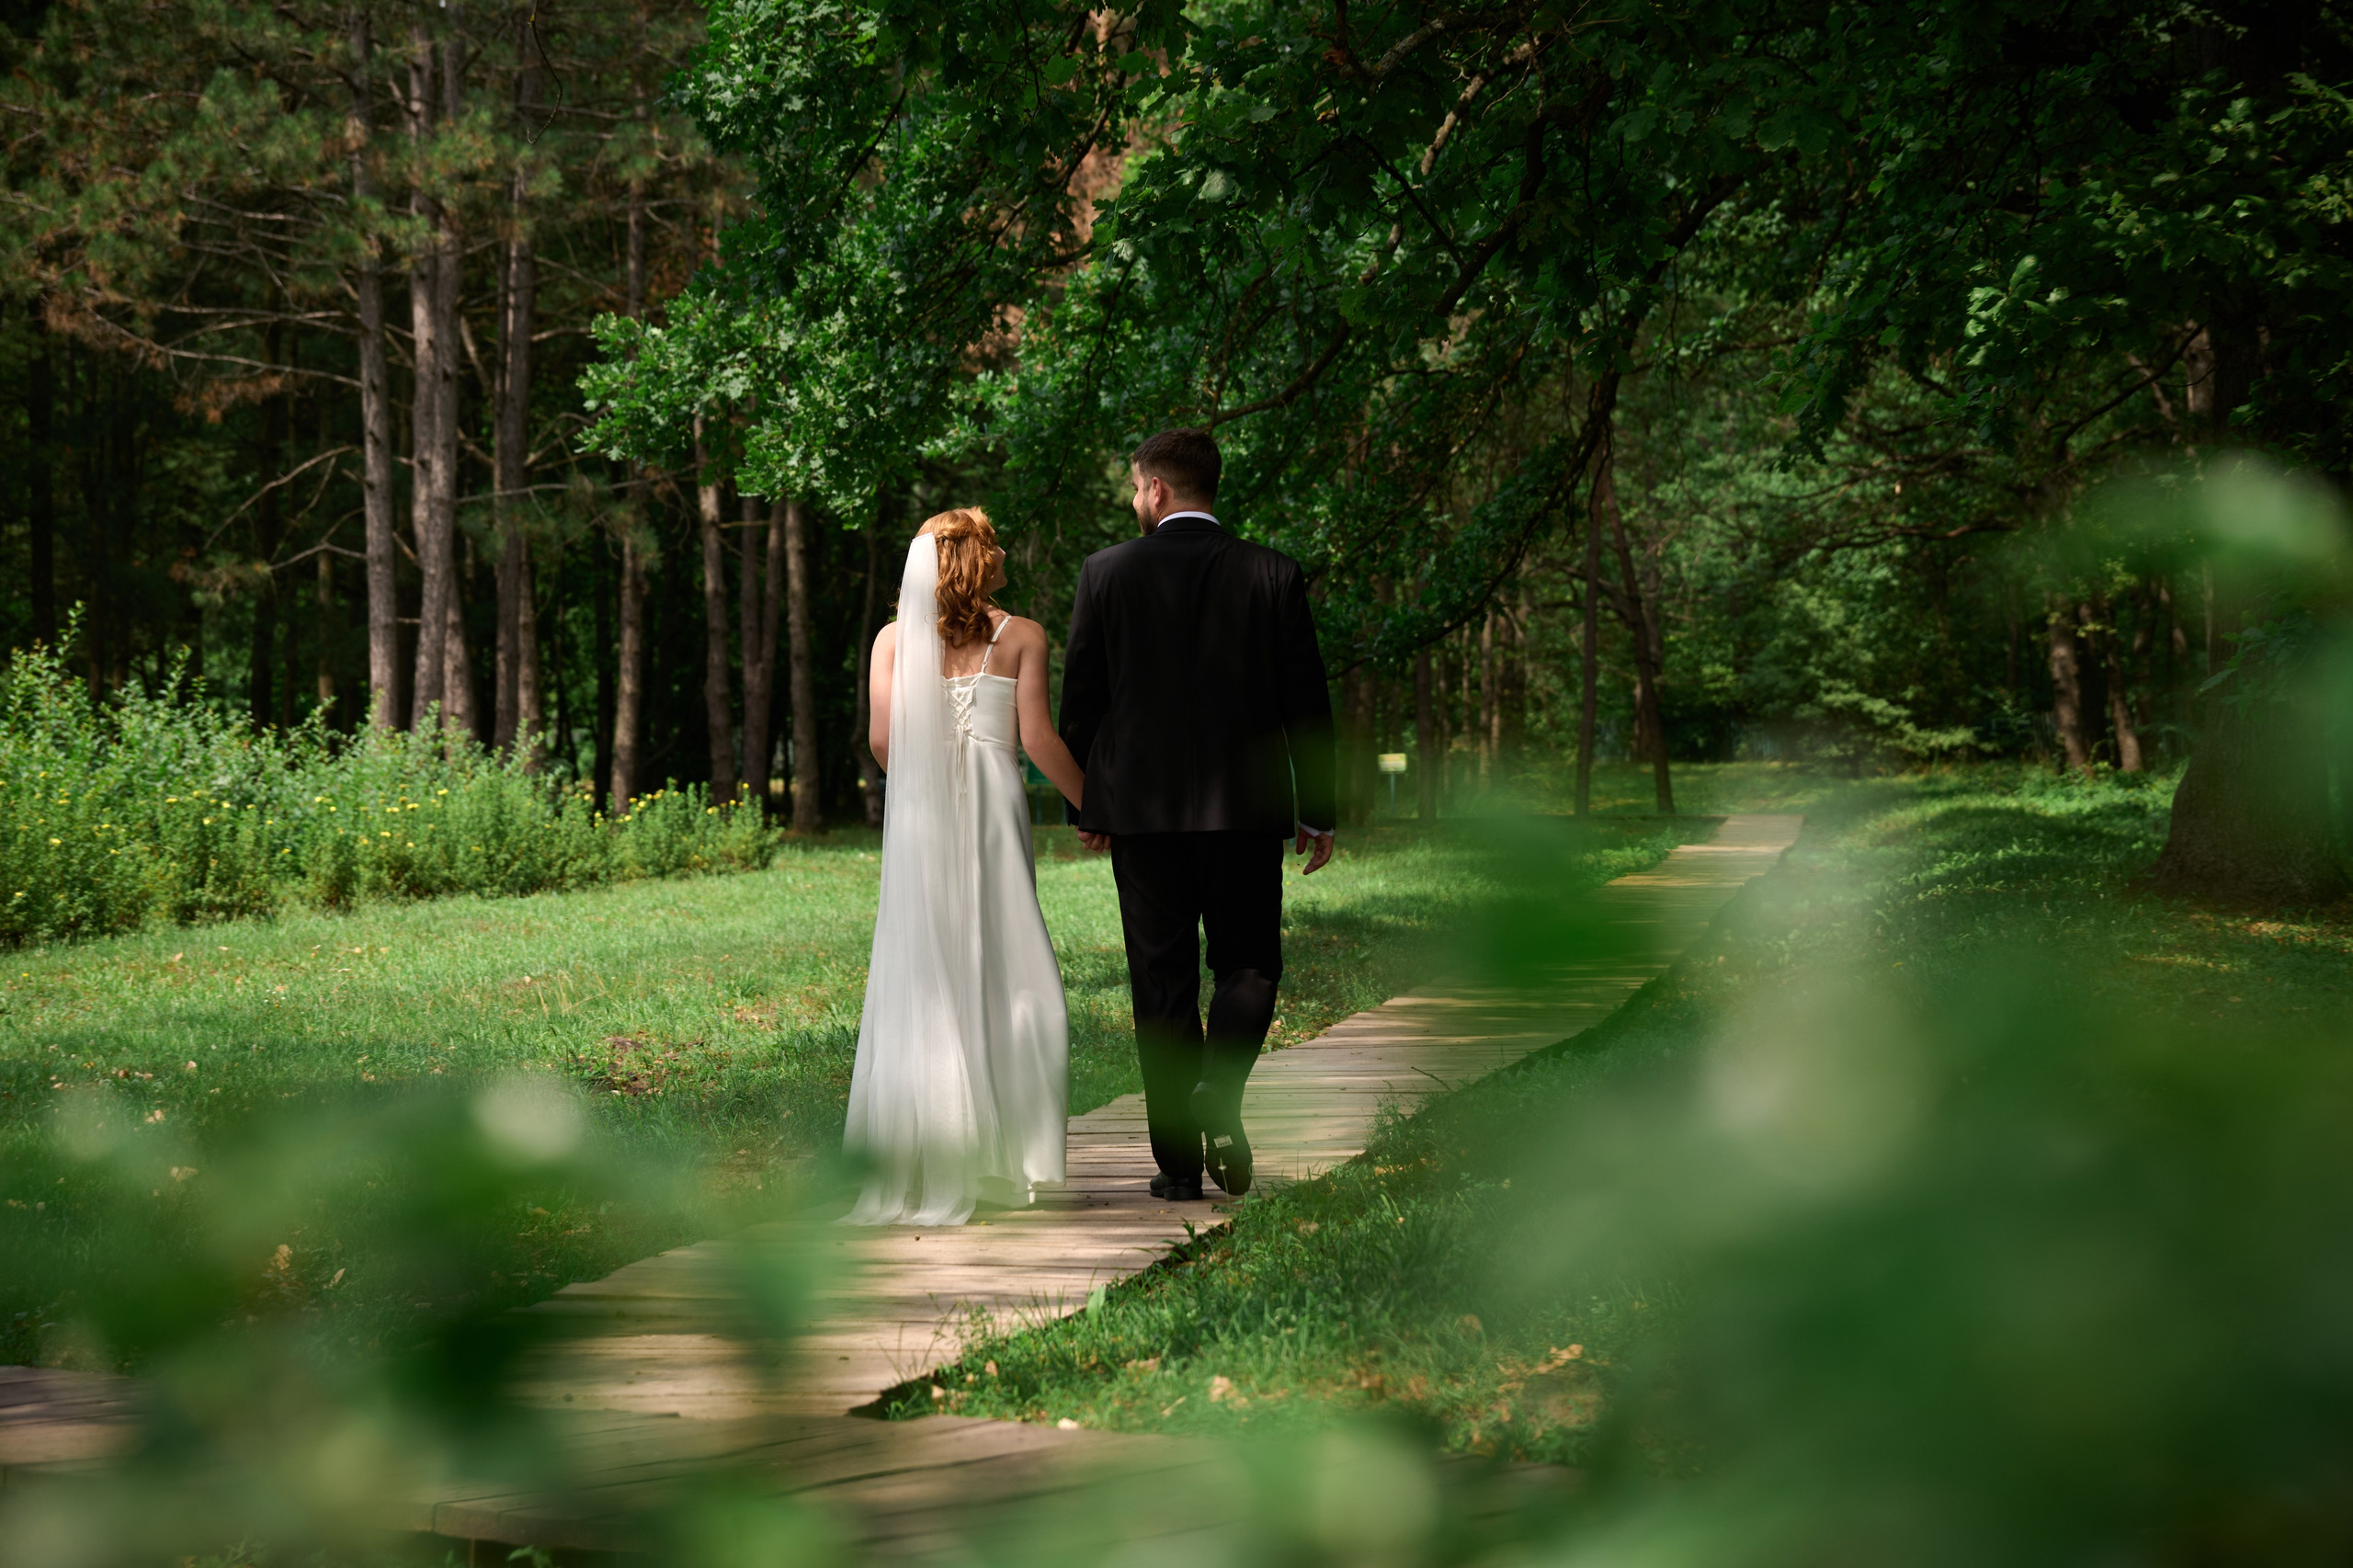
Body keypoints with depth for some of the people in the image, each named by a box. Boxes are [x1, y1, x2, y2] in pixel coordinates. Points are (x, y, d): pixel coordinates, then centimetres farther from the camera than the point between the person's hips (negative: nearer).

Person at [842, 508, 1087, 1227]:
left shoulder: (895, 638, 5)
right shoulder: (1021, 637, 0)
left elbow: (882, 741, -1)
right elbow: (1037, 739, -5)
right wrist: (1091, 804, 7)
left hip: (917, 815, 2)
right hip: (993, 808, -2)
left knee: (921, 978, 4)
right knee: (1004, 975, 5)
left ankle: (919, 1168, 0)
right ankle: (995, 1158, 2)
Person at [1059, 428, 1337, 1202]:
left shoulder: (1107, 573, -2)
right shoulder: (1273, 575, -1)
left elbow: (1079, 699, 1)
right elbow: (1306, 700, 0)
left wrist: (1083, 808, 12)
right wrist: (1318, 811, 8)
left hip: (1142, 810, 0)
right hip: (1246, 809, 0)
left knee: (1163, 982, 6)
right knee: (1247, 963, 13)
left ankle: (1178, 1160, 5)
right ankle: (1218, 1090, -13)